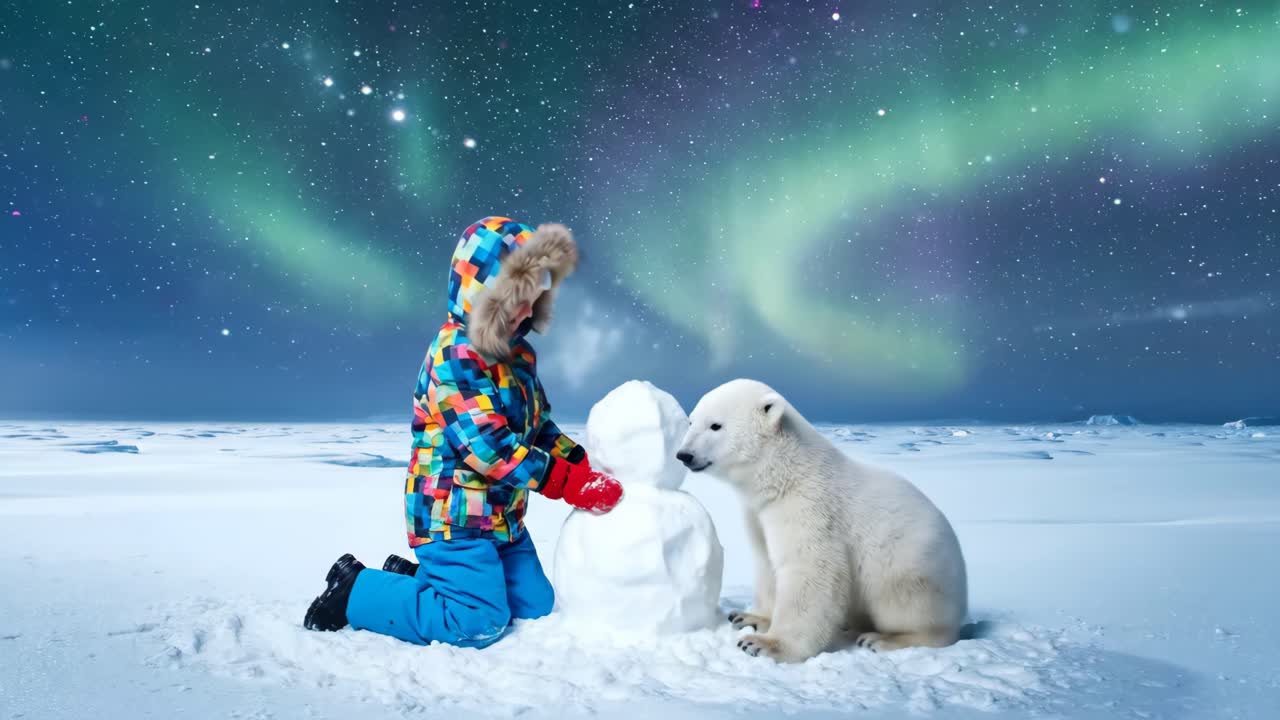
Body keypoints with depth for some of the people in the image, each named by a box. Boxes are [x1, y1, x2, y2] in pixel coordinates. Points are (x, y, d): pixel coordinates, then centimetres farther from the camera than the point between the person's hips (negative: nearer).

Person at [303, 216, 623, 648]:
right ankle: (354, 591, 5)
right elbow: (490, 447, -27)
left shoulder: (519, 353, 8)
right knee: (478, 623, -11)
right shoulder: (455, 356, -21)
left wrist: (589, 469, -2)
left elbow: (541, 427, 15)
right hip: (454, 516, -9)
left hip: (503, 514, 9)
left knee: (536, 607, 12)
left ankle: (414, 576, 23)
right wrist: (575, 487, -24)